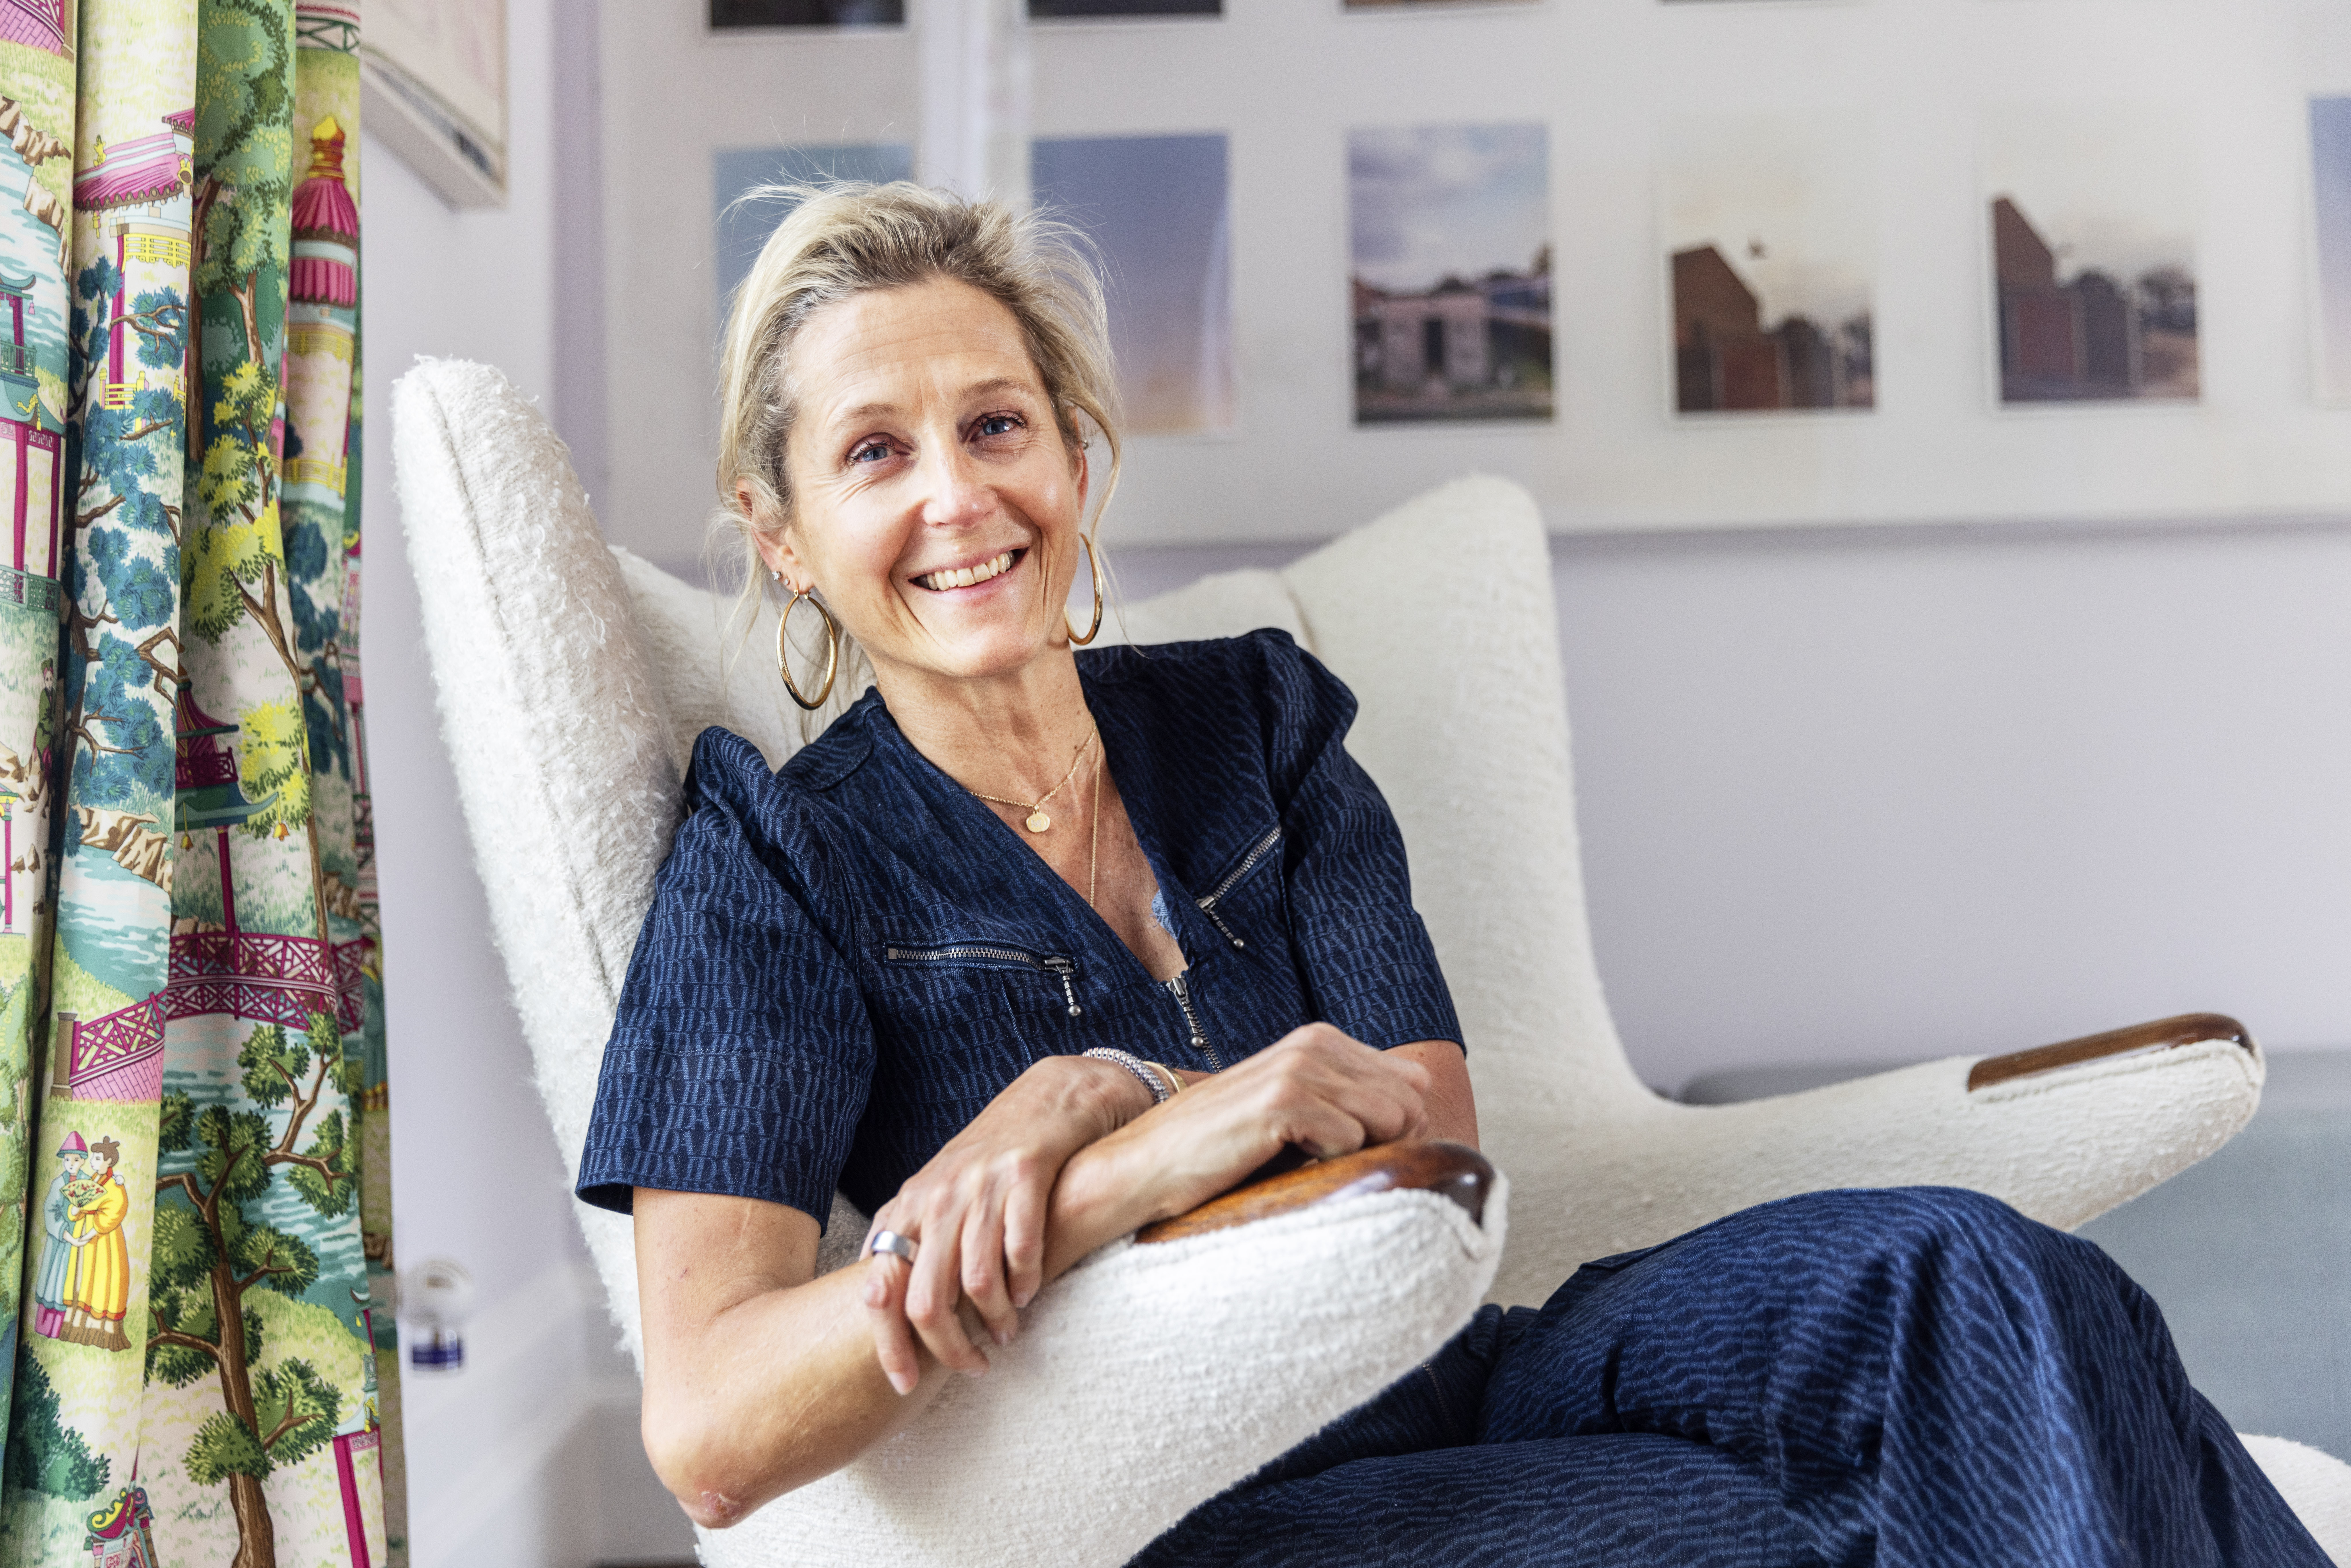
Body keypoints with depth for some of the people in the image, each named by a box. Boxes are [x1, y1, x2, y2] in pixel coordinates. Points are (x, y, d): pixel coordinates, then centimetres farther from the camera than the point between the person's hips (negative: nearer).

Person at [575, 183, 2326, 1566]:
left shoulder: (1249, 722, 6)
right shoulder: (781, 860, -6)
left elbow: (1440, 1121, -2)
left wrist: (1098, 1092, -19)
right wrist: (1138, 1165, -28)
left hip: (1445, 1377, 4)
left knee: (1952, 1280, -21)